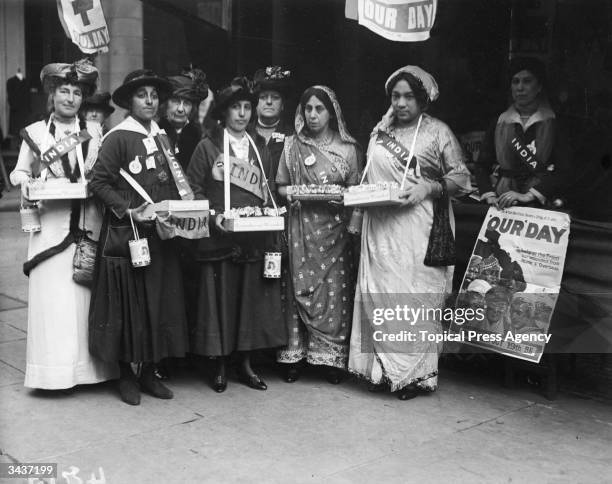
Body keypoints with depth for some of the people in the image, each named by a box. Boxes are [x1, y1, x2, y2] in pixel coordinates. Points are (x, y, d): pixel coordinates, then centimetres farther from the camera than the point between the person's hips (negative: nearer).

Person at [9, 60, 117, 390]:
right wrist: (25, 183, -11)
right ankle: (54, 369, 7)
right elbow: (19, 172, 9)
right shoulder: (35, 133, 5)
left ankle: (89, 365, 13)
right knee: (52, 297, -2)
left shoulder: (94, 132, 9)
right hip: (51, 225, -1)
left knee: (86, 294, 3)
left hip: (88, 225, 1)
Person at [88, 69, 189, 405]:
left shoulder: (164, 137, 12)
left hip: (162, 235, 6)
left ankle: (149, 372, 21)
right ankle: (126, 375, 15)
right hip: (127, 235, -6)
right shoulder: (117, 138, -7)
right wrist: (127, 211, -19)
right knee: (128, 304, 2)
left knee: (162, 302, 8)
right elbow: (99, 183, -11)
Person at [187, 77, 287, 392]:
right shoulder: (208, 147, 2)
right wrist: (214, 214, -14)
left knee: (253, 300, 5)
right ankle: (220, 366, 12)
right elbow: (194, 189, -2)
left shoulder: (260, 146, 15)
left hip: (256, 236, 4)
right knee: (220, 301, 0)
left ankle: (246, 364, 17)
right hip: (220, 237, -4)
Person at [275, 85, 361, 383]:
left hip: (334, 226, 0)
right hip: (301, 226, 0)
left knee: (334, 289, -1)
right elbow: (281, 186, 10)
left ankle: (332, 358, 9)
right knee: (300, 287, 0)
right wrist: (290, 193, -10)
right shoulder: (293, 146, 7)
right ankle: (295, 354, 10)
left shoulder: (347, 148, 6)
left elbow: (355, 189, 9)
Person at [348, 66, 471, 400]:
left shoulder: (437, 132, 2)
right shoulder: (380, 132, 17)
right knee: (377, 291, 2)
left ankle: (416, 372, 5)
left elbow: (461, 178, -1)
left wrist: (427, 188, -16)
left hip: (417, 226, -5)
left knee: (415, 294, -5)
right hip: (380, 227, 5)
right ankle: (383, 368, 12)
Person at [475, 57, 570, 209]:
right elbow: (482, 165, 10)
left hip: (542, 204, -2)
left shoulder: (553, 123, 4)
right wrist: (489, 195, -6)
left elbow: (562, 169, -4)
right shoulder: (500, 123, 11)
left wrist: (528, 195, -13)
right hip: (504, 204, 2)